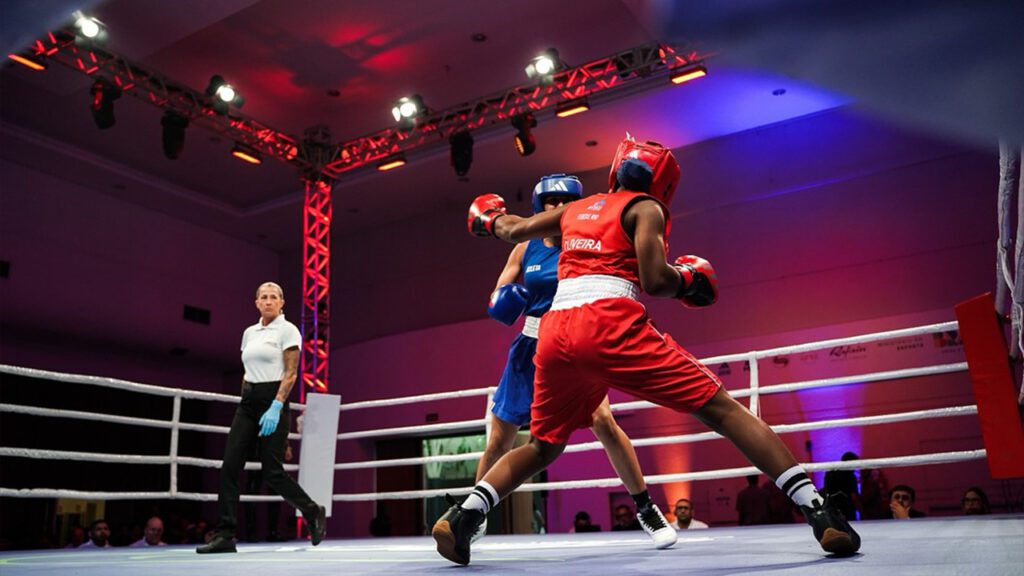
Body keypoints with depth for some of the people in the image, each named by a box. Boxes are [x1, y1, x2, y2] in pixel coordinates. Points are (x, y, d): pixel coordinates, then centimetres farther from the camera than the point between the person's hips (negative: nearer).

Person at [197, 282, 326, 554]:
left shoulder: (287, 330, -6)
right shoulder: (249, 332, 15)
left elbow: (290, 373, -12)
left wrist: (275, 408, -22)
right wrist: (246, 404, 17)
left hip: (273, 402, -7)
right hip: (247, 403, 7)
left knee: (272, 472, -4)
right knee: (229, 467, -3)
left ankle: (313, 512, 17)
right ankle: (225, 535, 2)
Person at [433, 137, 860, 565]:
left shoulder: (574, 210, 26)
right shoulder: (645, 208, 11)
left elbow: (514, 230, 38)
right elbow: (655, 281, -4)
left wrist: (490, 218, 59)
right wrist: (688, 278, 17)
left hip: (554, 333, 5)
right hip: (610, 325, -5)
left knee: (543, 446, 22)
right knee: (722, 409, 0)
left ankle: (462, 516, 9)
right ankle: (818, 510, -5)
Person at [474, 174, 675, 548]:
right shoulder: (525, 249, 5)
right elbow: (497, 298, 6)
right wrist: (504, 300, -18)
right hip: (530, 349, 3)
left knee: (603, 421, -24)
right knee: (499, 440, 8)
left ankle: (646, 510, -6)